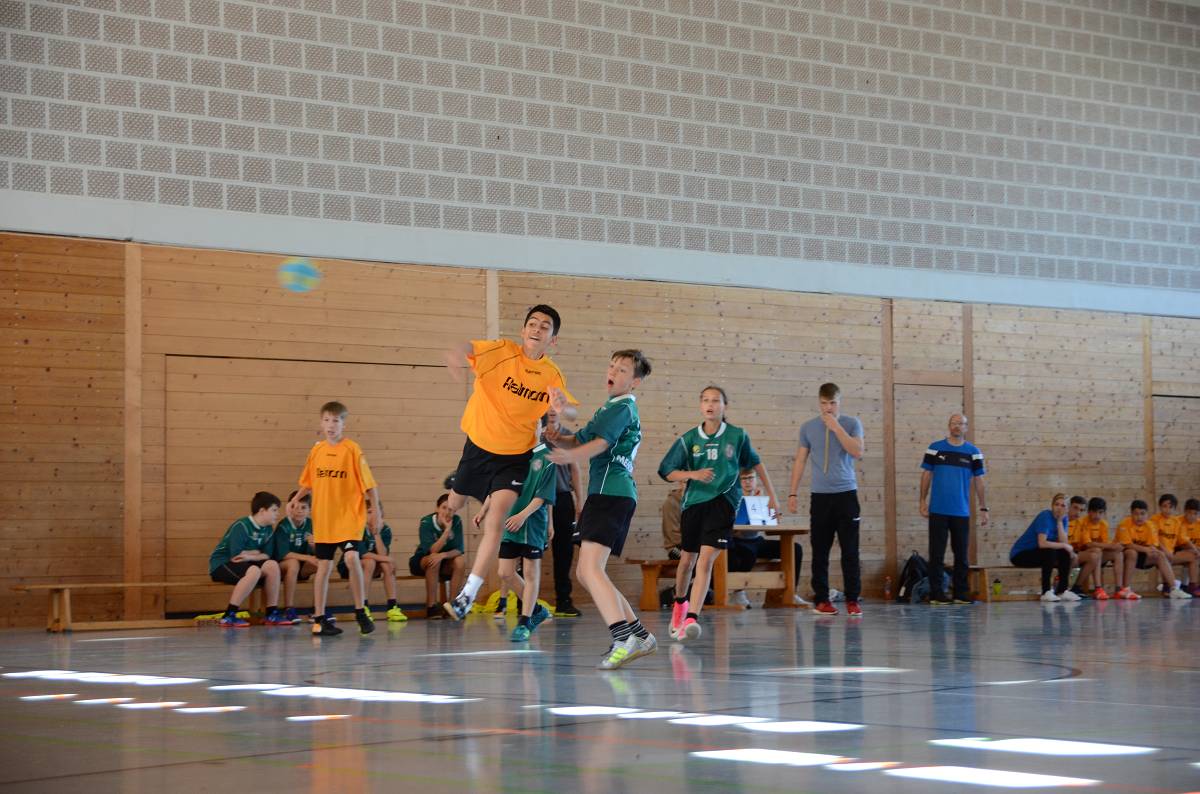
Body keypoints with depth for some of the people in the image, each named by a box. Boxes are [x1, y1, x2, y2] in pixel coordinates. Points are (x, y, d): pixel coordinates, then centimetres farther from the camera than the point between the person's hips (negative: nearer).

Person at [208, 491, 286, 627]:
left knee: (272, 565, -15)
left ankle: (272, 614, -9)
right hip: (220, 565, -7)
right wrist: (256, 552, -8)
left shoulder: (268, 529, 4)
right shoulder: (241, 526, -20)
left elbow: (266, 555, 0)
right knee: (254, 571, -34)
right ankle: (228, 616, -31)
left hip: (243, 564, 7)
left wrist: (250, 556, -20)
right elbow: (235, 556, -24)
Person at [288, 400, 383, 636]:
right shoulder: (316, 450, 6)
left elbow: (368, 483, -6)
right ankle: (319, 619, 16)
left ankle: (361, 612, -7)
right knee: (324, 566, 8)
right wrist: (295, 500, 4)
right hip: (323, 518, 4)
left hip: (349, 517, -4)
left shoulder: (352, 449, -6)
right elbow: (308, 482, 17)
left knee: (351, 558, -21)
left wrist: (377, 511, -8)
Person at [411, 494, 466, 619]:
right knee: (434, 559, -35)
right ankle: (431, 606, -31)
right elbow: (432, 551, -32)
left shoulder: (457, 522, -12)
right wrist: (447, 530, -38)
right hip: (421, 562, -3)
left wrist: (443, 555, -37)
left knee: (460, 561, -26)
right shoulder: (426, 523, -21)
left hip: (444, 563, 3)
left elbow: (459, 550, -17)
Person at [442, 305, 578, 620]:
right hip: (478, 445, 1)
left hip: (515, 455, 0)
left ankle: (468, 595, -12)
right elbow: (471, 347, -34)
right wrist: (459, 353, -60)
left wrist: (562, 408, -41)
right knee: (455, 503, 19)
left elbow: (571, 412, -16)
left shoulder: (552, 375, -8)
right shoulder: (503, 351, -15)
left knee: (495, 521, -16)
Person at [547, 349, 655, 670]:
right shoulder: (611, 408, 26)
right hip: (609, 495, 10)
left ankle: (623, 639, -30)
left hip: (611, 493, -10)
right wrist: (558, 438, 1)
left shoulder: (623, 408, -5)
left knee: (590, 567, -20)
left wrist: (571, 455, -39)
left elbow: (601, 442, -22)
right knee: (585, 573, 12)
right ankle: (639, 635, 14)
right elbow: (580, 439, 23)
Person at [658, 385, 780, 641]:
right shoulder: (689, 439, 0)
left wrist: (771, 494, 17)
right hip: (693, 503, 2)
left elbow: (755, 463, 15)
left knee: (706, 560, -17)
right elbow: (667, 472, 2)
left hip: (723, 503, -2)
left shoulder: (737, 436, -1)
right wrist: (692, 474, -15)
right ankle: (680, 602, 45)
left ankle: (691, 618, -23)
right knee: (688, 559, 16)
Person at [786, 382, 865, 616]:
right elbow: (800, 461, 11)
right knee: (820, 551, 4)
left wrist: (836, 427, -12)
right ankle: (821, 599, 11)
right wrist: (792, 493, 5)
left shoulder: (851, 424, 4)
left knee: (850, 550, -3)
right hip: (820, 496, 2)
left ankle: (853, 599, 2)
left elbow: (857, 452, -10)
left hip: (846, 494, -1)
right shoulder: (808, 428, 8)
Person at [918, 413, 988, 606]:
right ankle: (935, 594, 3)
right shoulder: (935, 449, 4)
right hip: (938, 510, -1)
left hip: (962, 512, 1)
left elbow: (978, 481, 8)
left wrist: (983, 508, 4)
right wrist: (923, 501, 0)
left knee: (962, 554, 5)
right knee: (936, 554, -1)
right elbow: (926, 475, 7)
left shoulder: (973, 452, 6)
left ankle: (960, 594, 12)